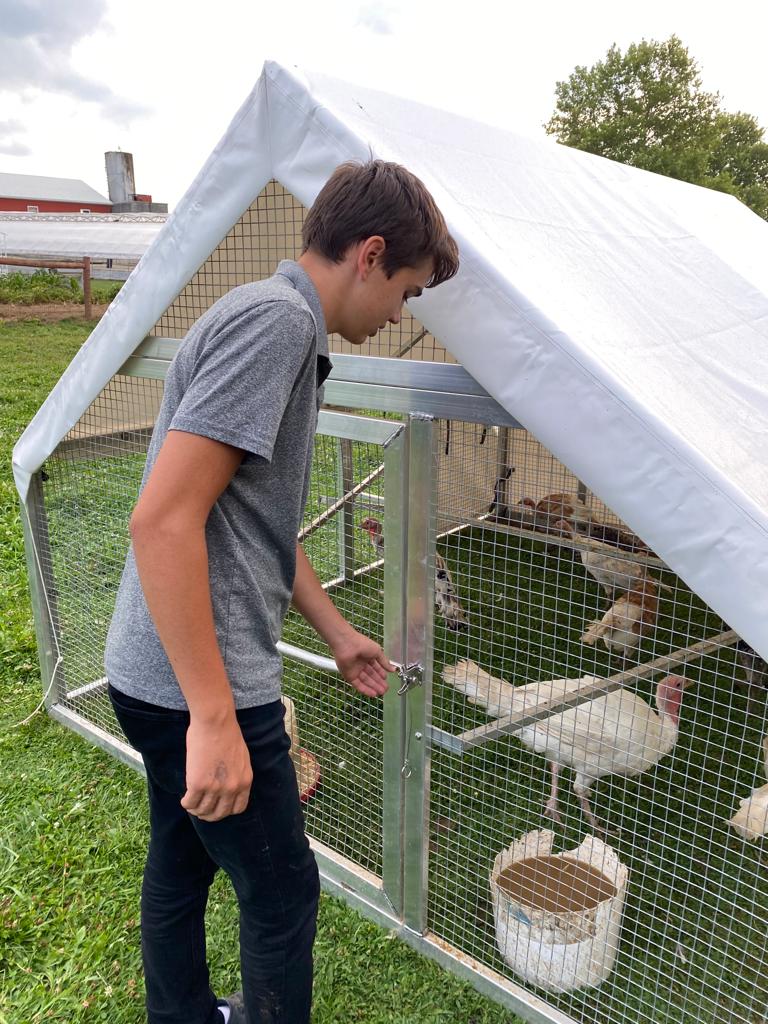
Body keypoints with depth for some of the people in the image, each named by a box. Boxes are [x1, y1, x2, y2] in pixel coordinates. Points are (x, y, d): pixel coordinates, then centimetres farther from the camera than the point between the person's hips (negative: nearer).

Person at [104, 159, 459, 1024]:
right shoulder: (277, 318, -18)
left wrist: (339, 635, 23)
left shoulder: (283, 323, 13)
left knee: (181, 866, 26)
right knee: (281, 892, 10)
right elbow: (163, 518, -26)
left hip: (164, 676, 10)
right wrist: (214, 716, -23)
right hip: (199, 684, -10)